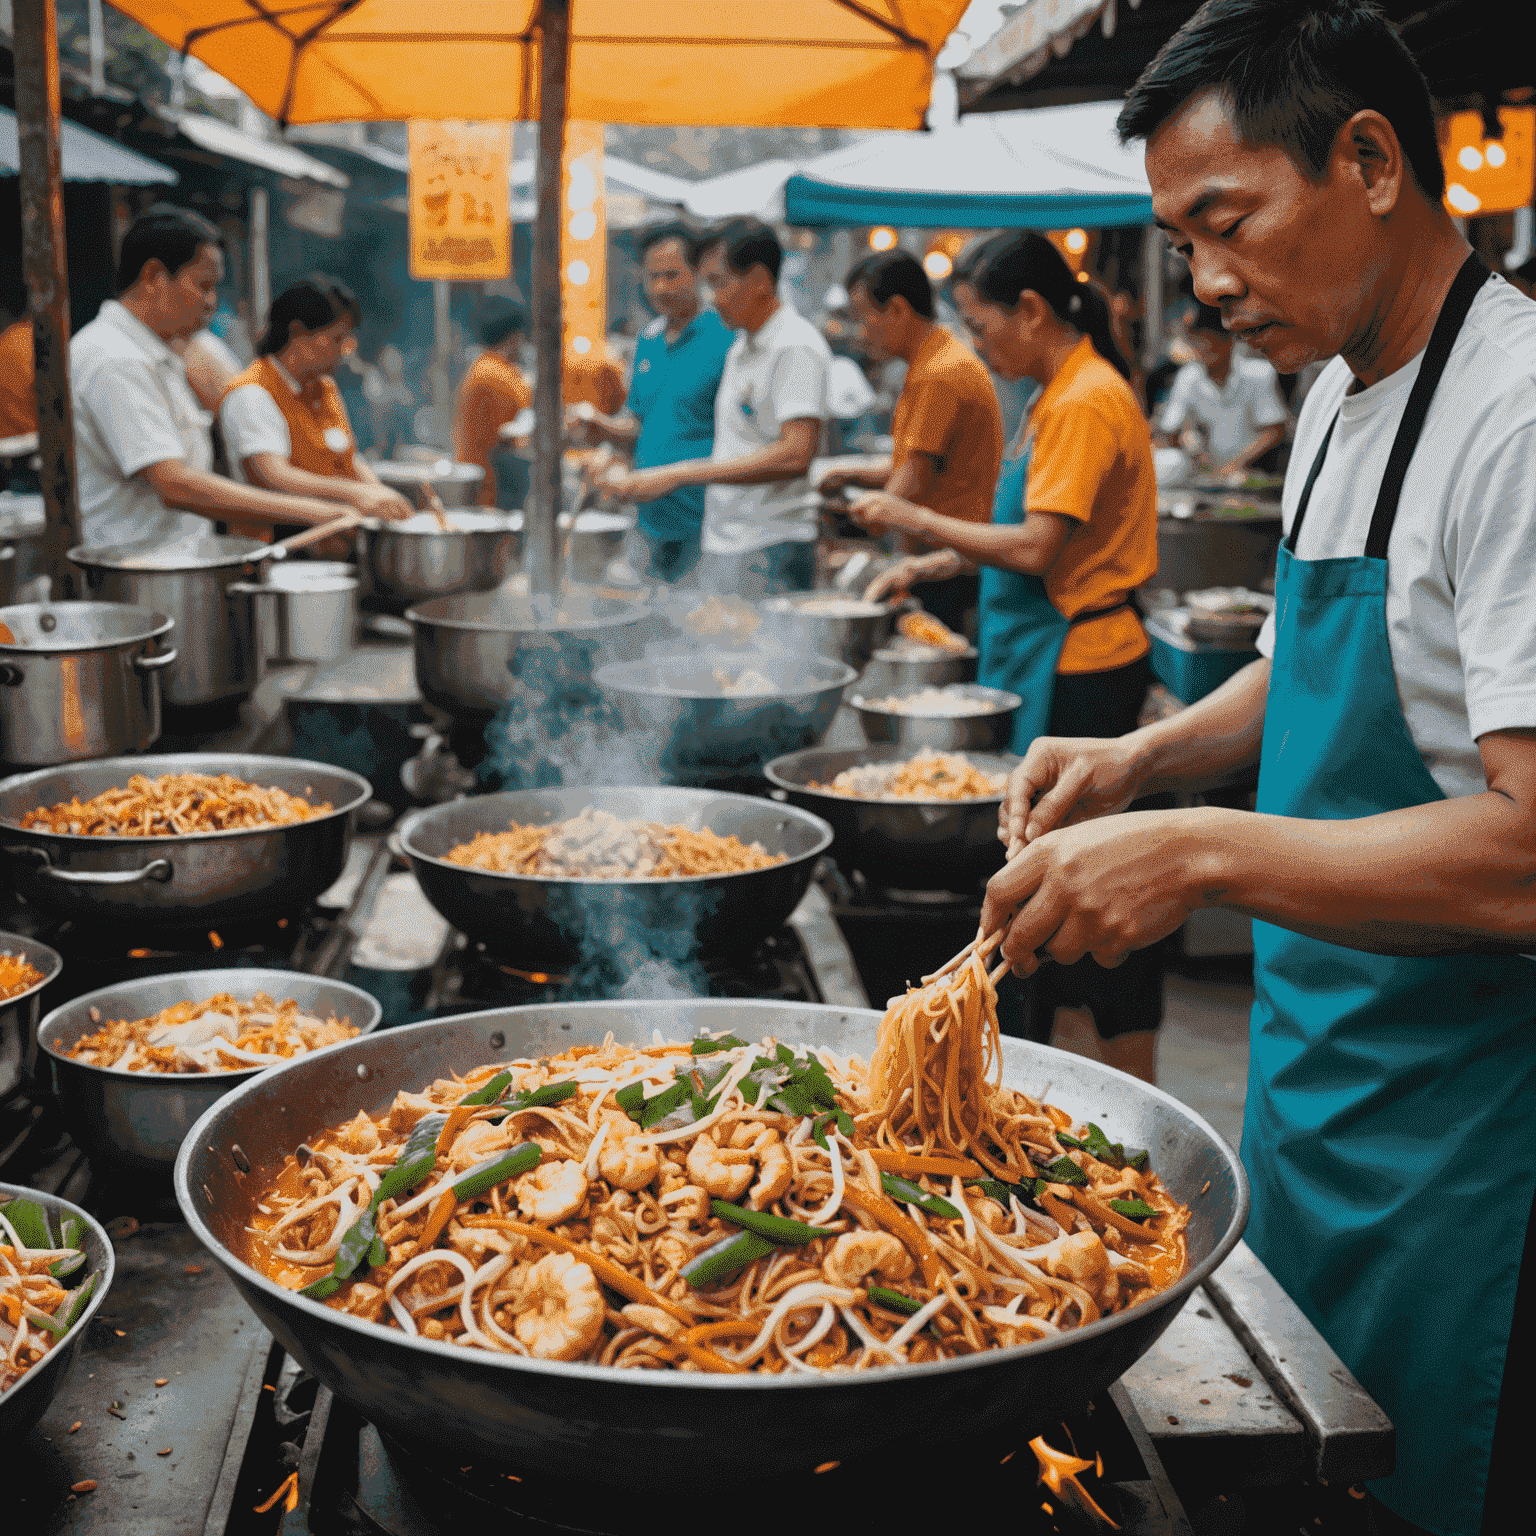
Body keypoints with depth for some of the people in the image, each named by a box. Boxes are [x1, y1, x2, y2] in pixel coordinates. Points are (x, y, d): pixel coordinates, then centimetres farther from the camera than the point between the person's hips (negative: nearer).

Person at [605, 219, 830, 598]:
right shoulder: (739, 349, 19)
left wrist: (681, 474, -21)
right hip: (720, 551, 8)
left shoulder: (796, 347, -11)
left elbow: (795, 455, -22)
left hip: (770, 554, -8)